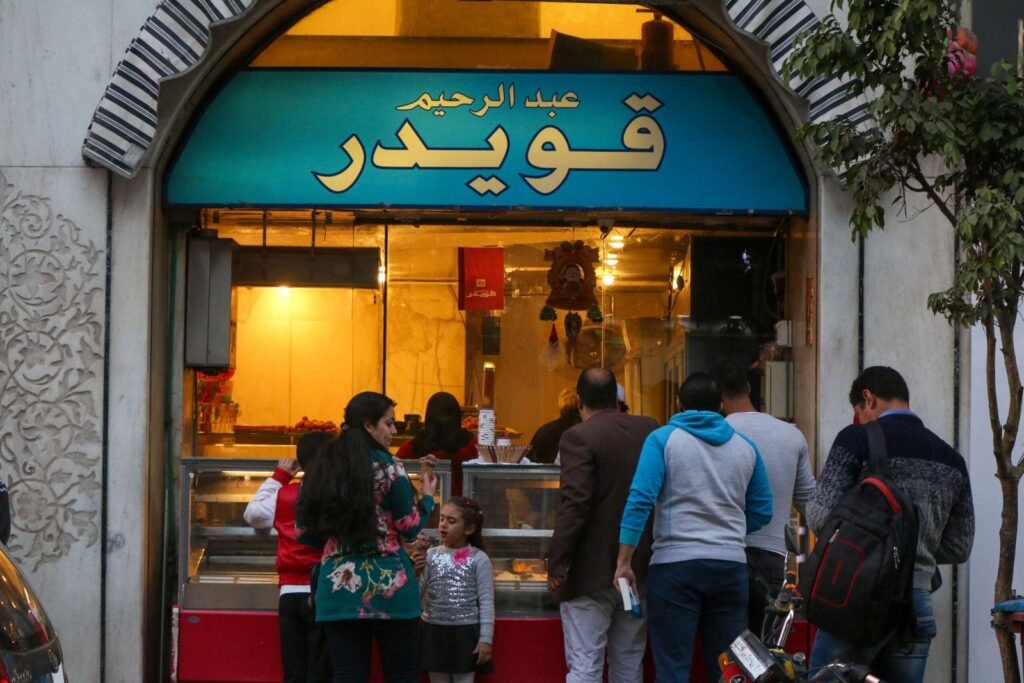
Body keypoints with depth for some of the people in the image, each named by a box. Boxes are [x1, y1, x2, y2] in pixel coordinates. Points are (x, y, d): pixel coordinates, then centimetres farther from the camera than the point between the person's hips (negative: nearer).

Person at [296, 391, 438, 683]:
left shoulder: (323, 467, 6)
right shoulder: (387, 467, -7)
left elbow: (304, 533, 9)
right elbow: (410, 529, -3)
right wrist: (427, 496, 13)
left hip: (339, 587, 4)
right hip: (388, 585, -4)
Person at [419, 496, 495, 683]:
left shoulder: (479, 559, -6)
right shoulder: (430, 555, 2)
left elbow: (486, 601, -5)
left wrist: (486, 639, -9)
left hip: (465, 633, -3)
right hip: (434, 632, 3)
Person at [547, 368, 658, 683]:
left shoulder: (579, 437, -13)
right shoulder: (650, 430, 5)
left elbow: (573, 506, -19)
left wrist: (556, 567, -14)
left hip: (592, 571, -6)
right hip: (640, 569, 6)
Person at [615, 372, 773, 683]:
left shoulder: (663, 439, 0)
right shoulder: (745, 447, 11)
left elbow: (640, 500, -9)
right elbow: (762, 512, 15)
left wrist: (624, 562, -6)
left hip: (675, 564, -3)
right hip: (731, 566, 3)